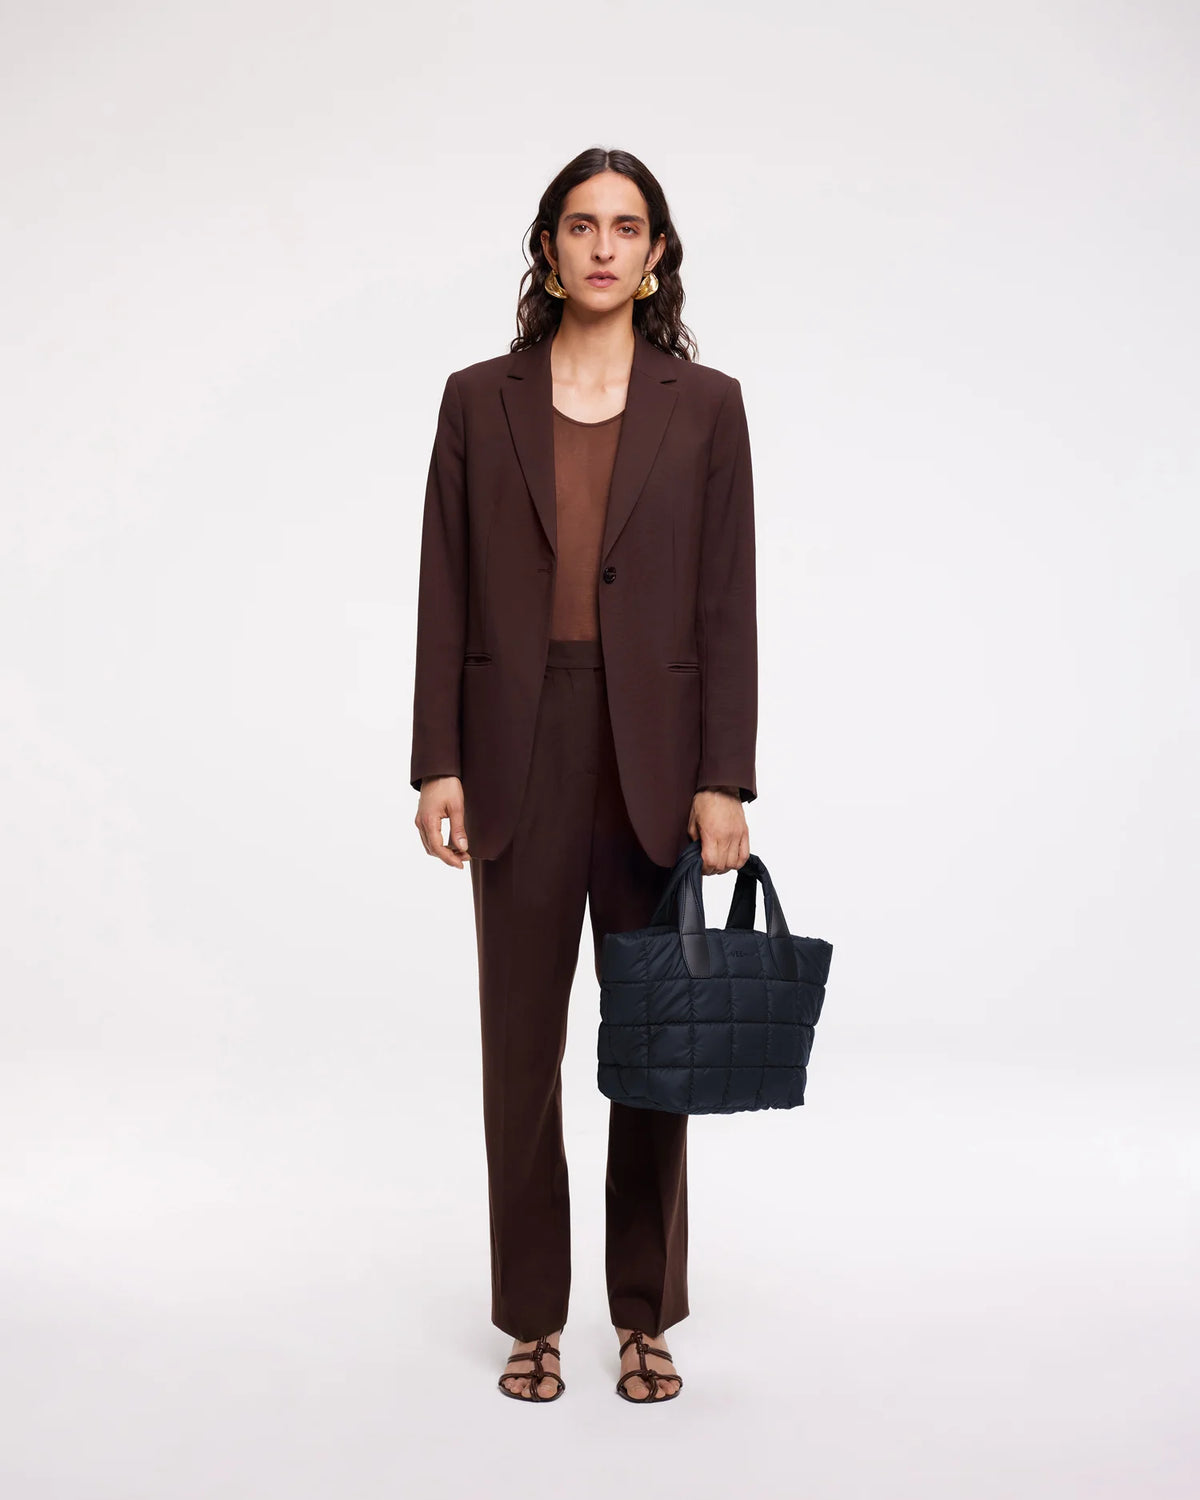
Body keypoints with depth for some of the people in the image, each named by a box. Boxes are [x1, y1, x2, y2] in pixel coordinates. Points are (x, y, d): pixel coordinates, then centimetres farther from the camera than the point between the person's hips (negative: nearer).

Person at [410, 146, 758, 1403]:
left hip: (651, 748, 0)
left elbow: (727, 603, 0)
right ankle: (533, 1319, 23)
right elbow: (445, 595, 3)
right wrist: (437, 762, -4)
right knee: (520, 1041, 7)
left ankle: (646, 1316, 24)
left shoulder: (703, 404, 4)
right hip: (519, 749, 1)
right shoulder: (480, 401, 5)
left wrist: (723, 779, -7)